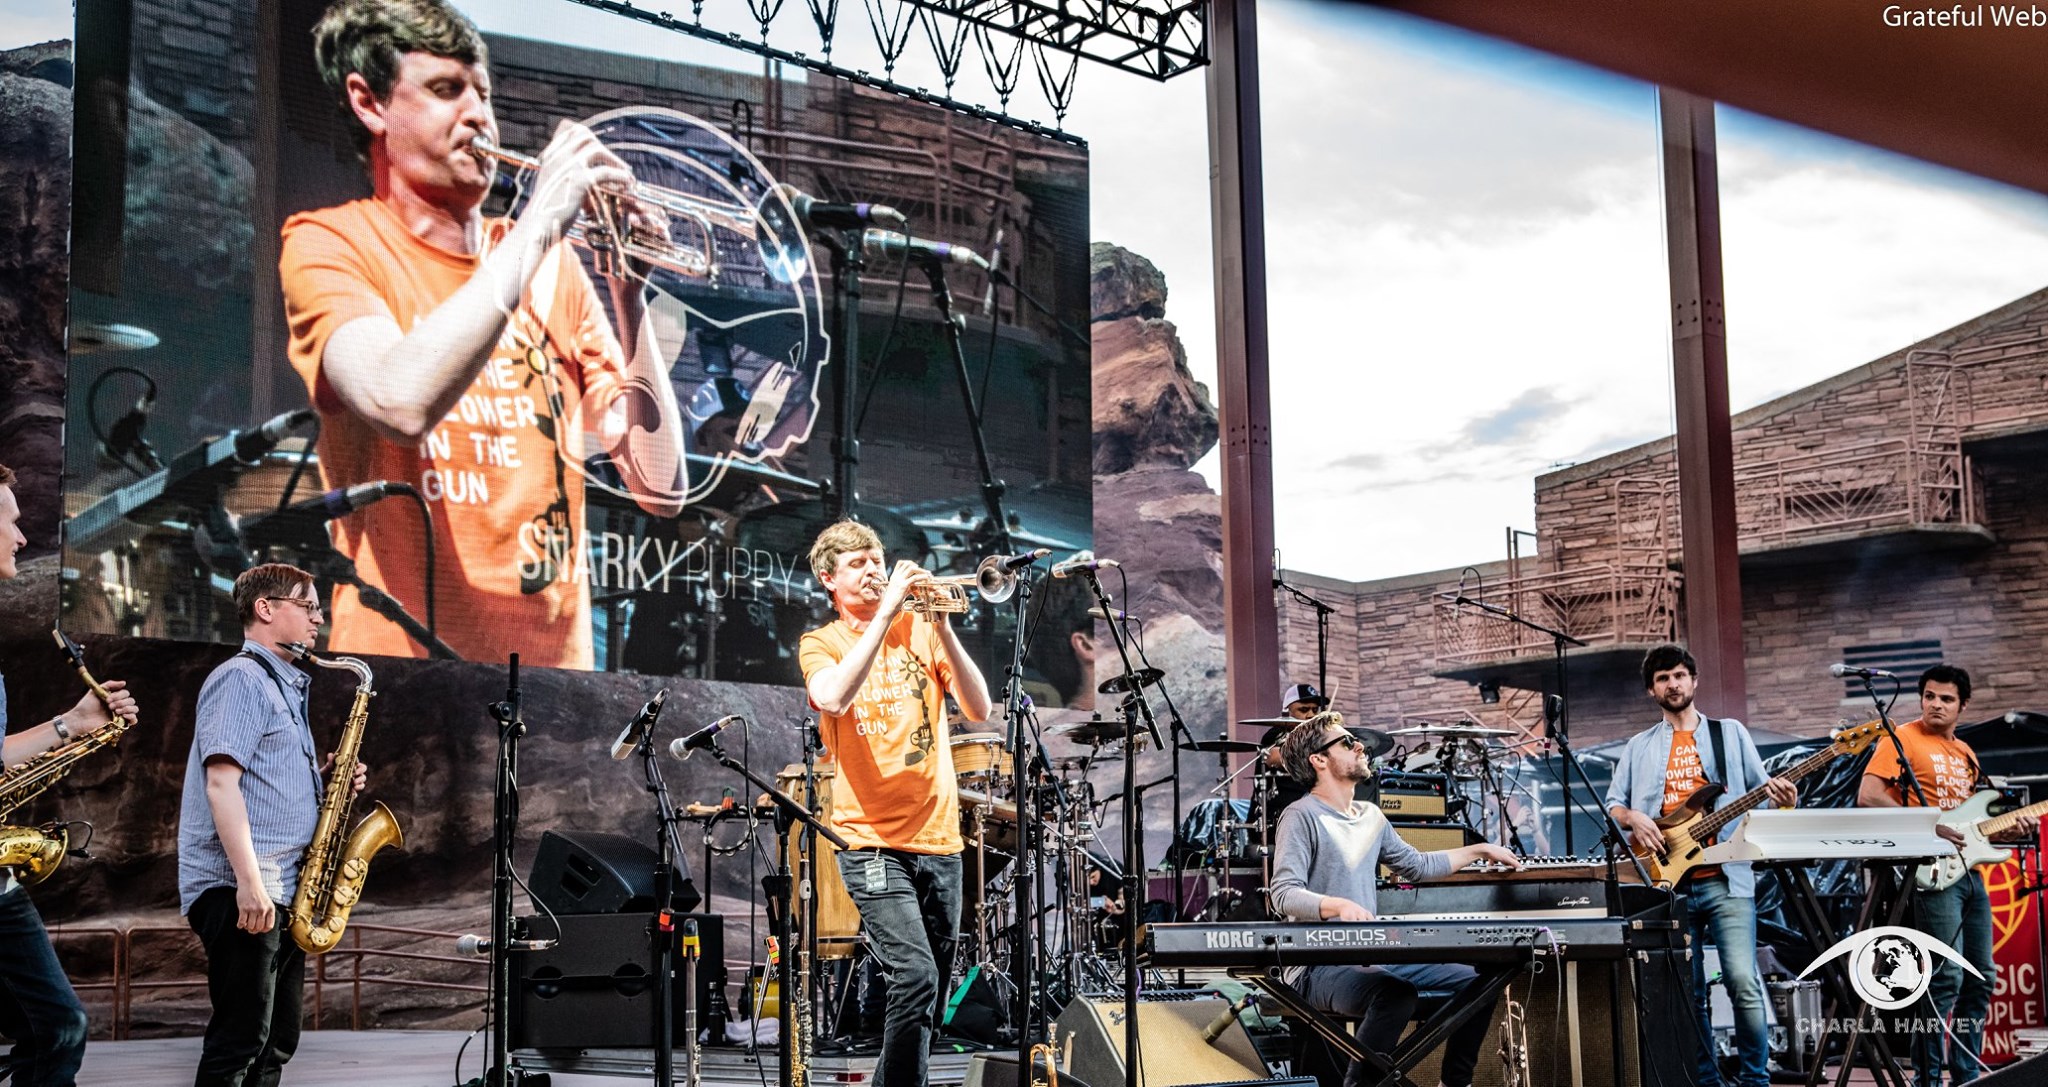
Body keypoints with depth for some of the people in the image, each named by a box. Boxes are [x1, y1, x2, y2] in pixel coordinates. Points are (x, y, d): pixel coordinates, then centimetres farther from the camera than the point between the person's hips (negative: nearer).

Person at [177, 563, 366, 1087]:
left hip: (280, 889, 10)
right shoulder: (241, 678, -8)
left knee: (275, 1042, 12)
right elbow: (221, 780, -18)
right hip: (240, 890, -10)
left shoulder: (283, 686, 22)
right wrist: (250, 882, -25)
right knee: (240, 1040, -11)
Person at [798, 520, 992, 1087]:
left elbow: (978, 709, 0)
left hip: (938, 837, 4)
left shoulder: (919, 630, 11)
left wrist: (941, 626, -11)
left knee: (931, 989, 9)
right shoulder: (821, 644, 4)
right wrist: (885, 613, -19)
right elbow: (833, 699, -20)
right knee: (916, 977, -20)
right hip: (873, 843, -4)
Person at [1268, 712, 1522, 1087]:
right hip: (1318, 966, -9)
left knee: (1477, 982, 4)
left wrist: (1480, 851, 27)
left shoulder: (1370, 816, 15)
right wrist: (1338, 905, -40)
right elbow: (1284, 894, -22)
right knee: (1396, 994, -36)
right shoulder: (1303, 817, -11)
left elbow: (1417, 866, 29)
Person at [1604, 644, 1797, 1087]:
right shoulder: (1640, 746, 16)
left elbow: (1763, 789, 9)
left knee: (1743, 981, -14)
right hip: (1669, 882, 2)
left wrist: (1783, 798, -14)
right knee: (1689, 993, 5)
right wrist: (1633, 818, -9)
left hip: (1725, 879, -2)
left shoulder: (1730, 732, 12)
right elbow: (1613, 806, 13)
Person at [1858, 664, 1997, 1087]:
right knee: (1946, 978, -12)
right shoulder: (1903, 738, -5)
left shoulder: (1964, 752, 19)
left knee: (1981, 977, 10)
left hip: (1969, 872, 8)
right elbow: (1868, 796, -16)